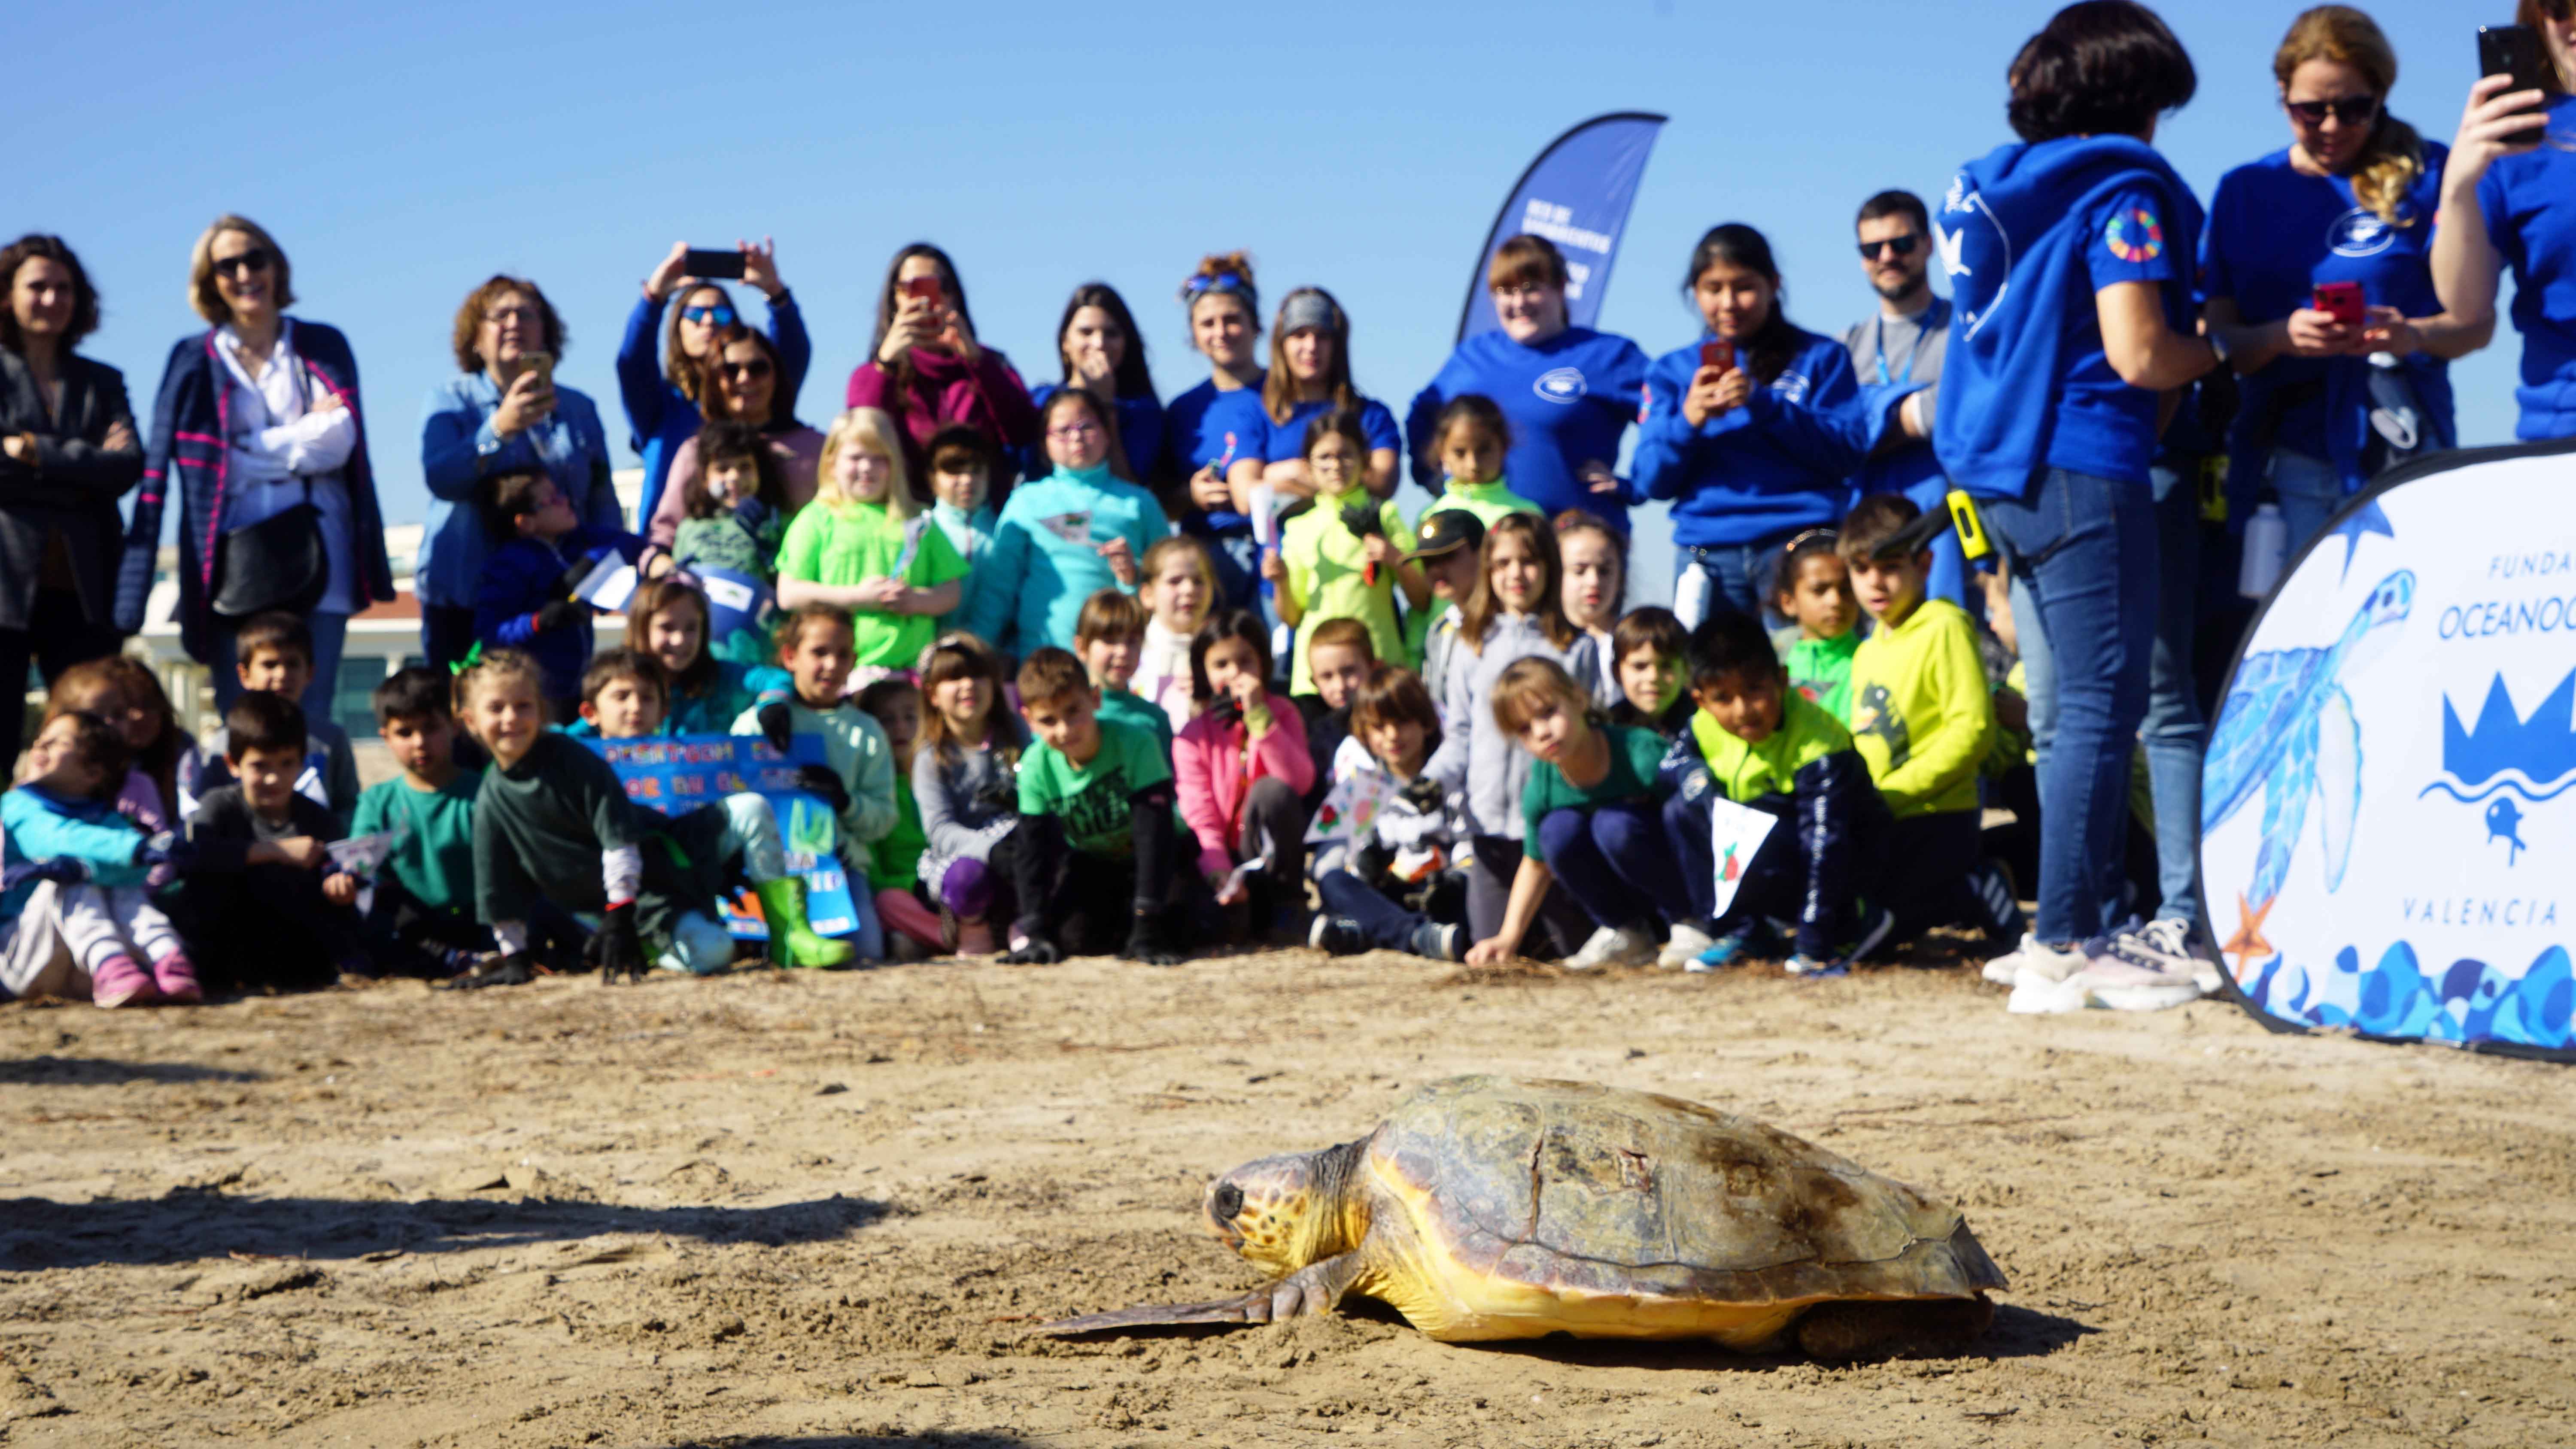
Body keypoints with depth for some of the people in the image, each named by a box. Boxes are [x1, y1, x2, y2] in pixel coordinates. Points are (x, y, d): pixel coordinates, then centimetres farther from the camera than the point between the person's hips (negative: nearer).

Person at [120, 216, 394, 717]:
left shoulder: (324, 346, 11)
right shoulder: (194, 360, 9)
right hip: (235, 558, 0)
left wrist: (257, 451, -3)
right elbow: (204, 464, -2)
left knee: (312, 713, -4)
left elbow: (340, 440, -3)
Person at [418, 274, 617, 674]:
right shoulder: (450, 399, 8)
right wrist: (500, 428, -26)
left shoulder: (578, 408, 16)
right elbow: (440, 477, -11)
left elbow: (603, 502, 14)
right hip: (465, 597, -2)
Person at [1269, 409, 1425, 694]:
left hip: (1378, 660, -1)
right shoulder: (1300, 529, 11)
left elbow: (1421, 600, 6)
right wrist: (1280, 583, -5)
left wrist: (1398, 560, -10)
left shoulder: (1383, 516, 9)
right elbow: (1290, 617, 12)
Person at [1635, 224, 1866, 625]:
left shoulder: (1820, 358, 11)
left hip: (1802, 543, -2)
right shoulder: (1673, 371, 16)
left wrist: (1765, 404, -12)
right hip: (1706, 553, 2)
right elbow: (1651, 482, 8)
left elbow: (1847, 456, -1)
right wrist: (1688, 422, -11)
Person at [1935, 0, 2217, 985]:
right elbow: (2138, 356, -16)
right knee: (2102, 710, -6)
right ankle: (2065, 939, -8)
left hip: (1999, 476, 9)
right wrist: (2229, 351, 3)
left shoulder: (1992, 189, 15)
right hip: (2082, 468, -9)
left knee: (2066, 714, 13)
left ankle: (2098, 917, 18)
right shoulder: (2121, 190, -8)